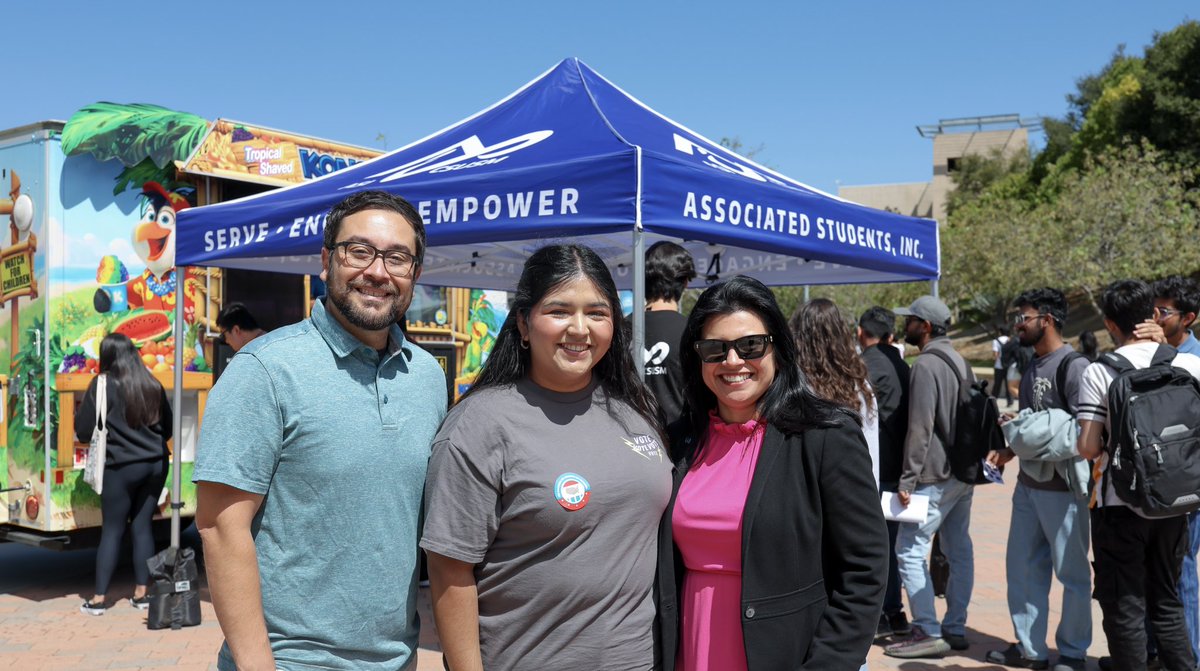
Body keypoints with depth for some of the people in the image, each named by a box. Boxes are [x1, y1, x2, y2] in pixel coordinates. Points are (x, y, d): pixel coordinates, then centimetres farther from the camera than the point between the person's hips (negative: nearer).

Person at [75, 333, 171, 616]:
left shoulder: (103, 385, -8)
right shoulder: (153, 386, 5)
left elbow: (83, 430, -5)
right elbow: (167, 427, 13)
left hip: (121, 468, -4)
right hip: (156, 465, 4)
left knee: (112, 531, 4)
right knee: (143, 526, 11)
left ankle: (99, 599, 9)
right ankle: (141, 593, 14)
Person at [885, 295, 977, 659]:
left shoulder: (926, 365, -16)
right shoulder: (960, 361, 13)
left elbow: (919, 428, -21)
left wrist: (907, 479, -18)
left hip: (936, 475, -10)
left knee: (910, 550, -4)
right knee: (959, 550, 12)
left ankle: (928, 632, -2)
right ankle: (955, 628, 18)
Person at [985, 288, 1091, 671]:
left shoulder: (1073, 365, -13)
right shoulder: (1032, 367, 14)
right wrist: (1012, 449, 12)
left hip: (1062, 487, -9)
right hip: (1028, 484, 9)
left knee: (1072, 572, 5)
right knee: (1022, 567, 13)